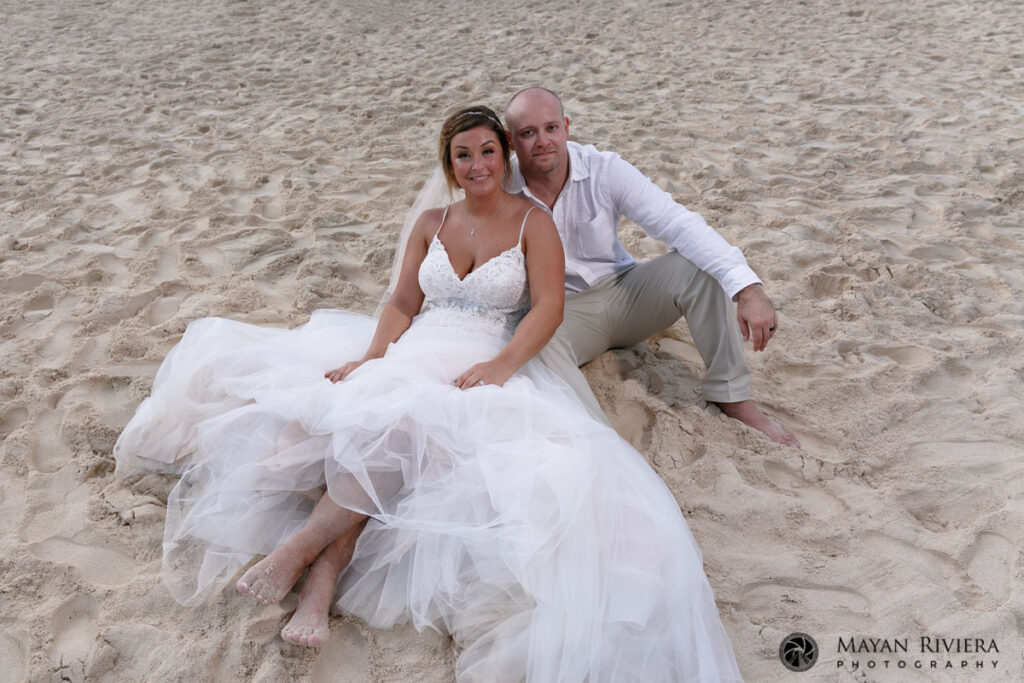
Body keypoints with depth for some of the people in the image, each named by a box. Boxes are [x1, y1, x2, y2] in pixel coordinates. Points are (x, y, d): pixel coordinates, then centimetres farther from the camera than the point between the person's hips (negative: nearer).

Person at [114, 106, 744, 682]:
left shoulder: (533, 223, 6)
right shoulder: (432, 223, 18)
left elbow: (548, 309, -5)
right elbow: (402, 304, 11)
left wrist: (501, 365, -22)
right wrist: (372, 355, -8)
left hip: (484, 366, -4)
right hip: (413, 353, 4)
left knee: (391, 420, -35)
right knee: (350, 406, -29)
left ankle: (301, 545, -31)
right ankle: (322, 582, -39)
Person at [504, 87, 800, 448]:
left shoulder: (604, 170, -13)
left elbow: (678, 223, -25)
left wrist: (748, 288, -36)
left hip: (624, 291, 2)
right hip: (560, 311, -2)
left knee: (698, 263, -22)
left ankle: (732, 397, -13)